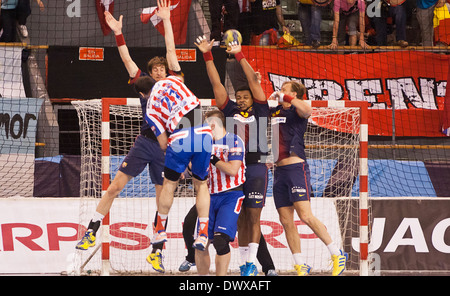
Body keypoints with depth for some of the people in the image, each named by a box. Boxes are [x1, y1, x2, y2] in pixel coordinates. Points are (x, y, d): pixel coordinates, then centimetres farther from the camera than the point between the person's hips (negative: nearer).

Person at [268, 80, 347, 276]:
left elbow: (307, 110, -27)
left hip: (296, 167, -7)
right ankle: (300, 266, 7)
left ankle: (337, 255, -9)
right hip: (279, 170, 7)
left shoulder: (297, 111, -3)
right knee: (286, 221, 3)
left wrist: (284, 97, -21)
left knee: (305, 215, -16)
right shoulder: (275, 111, 17)